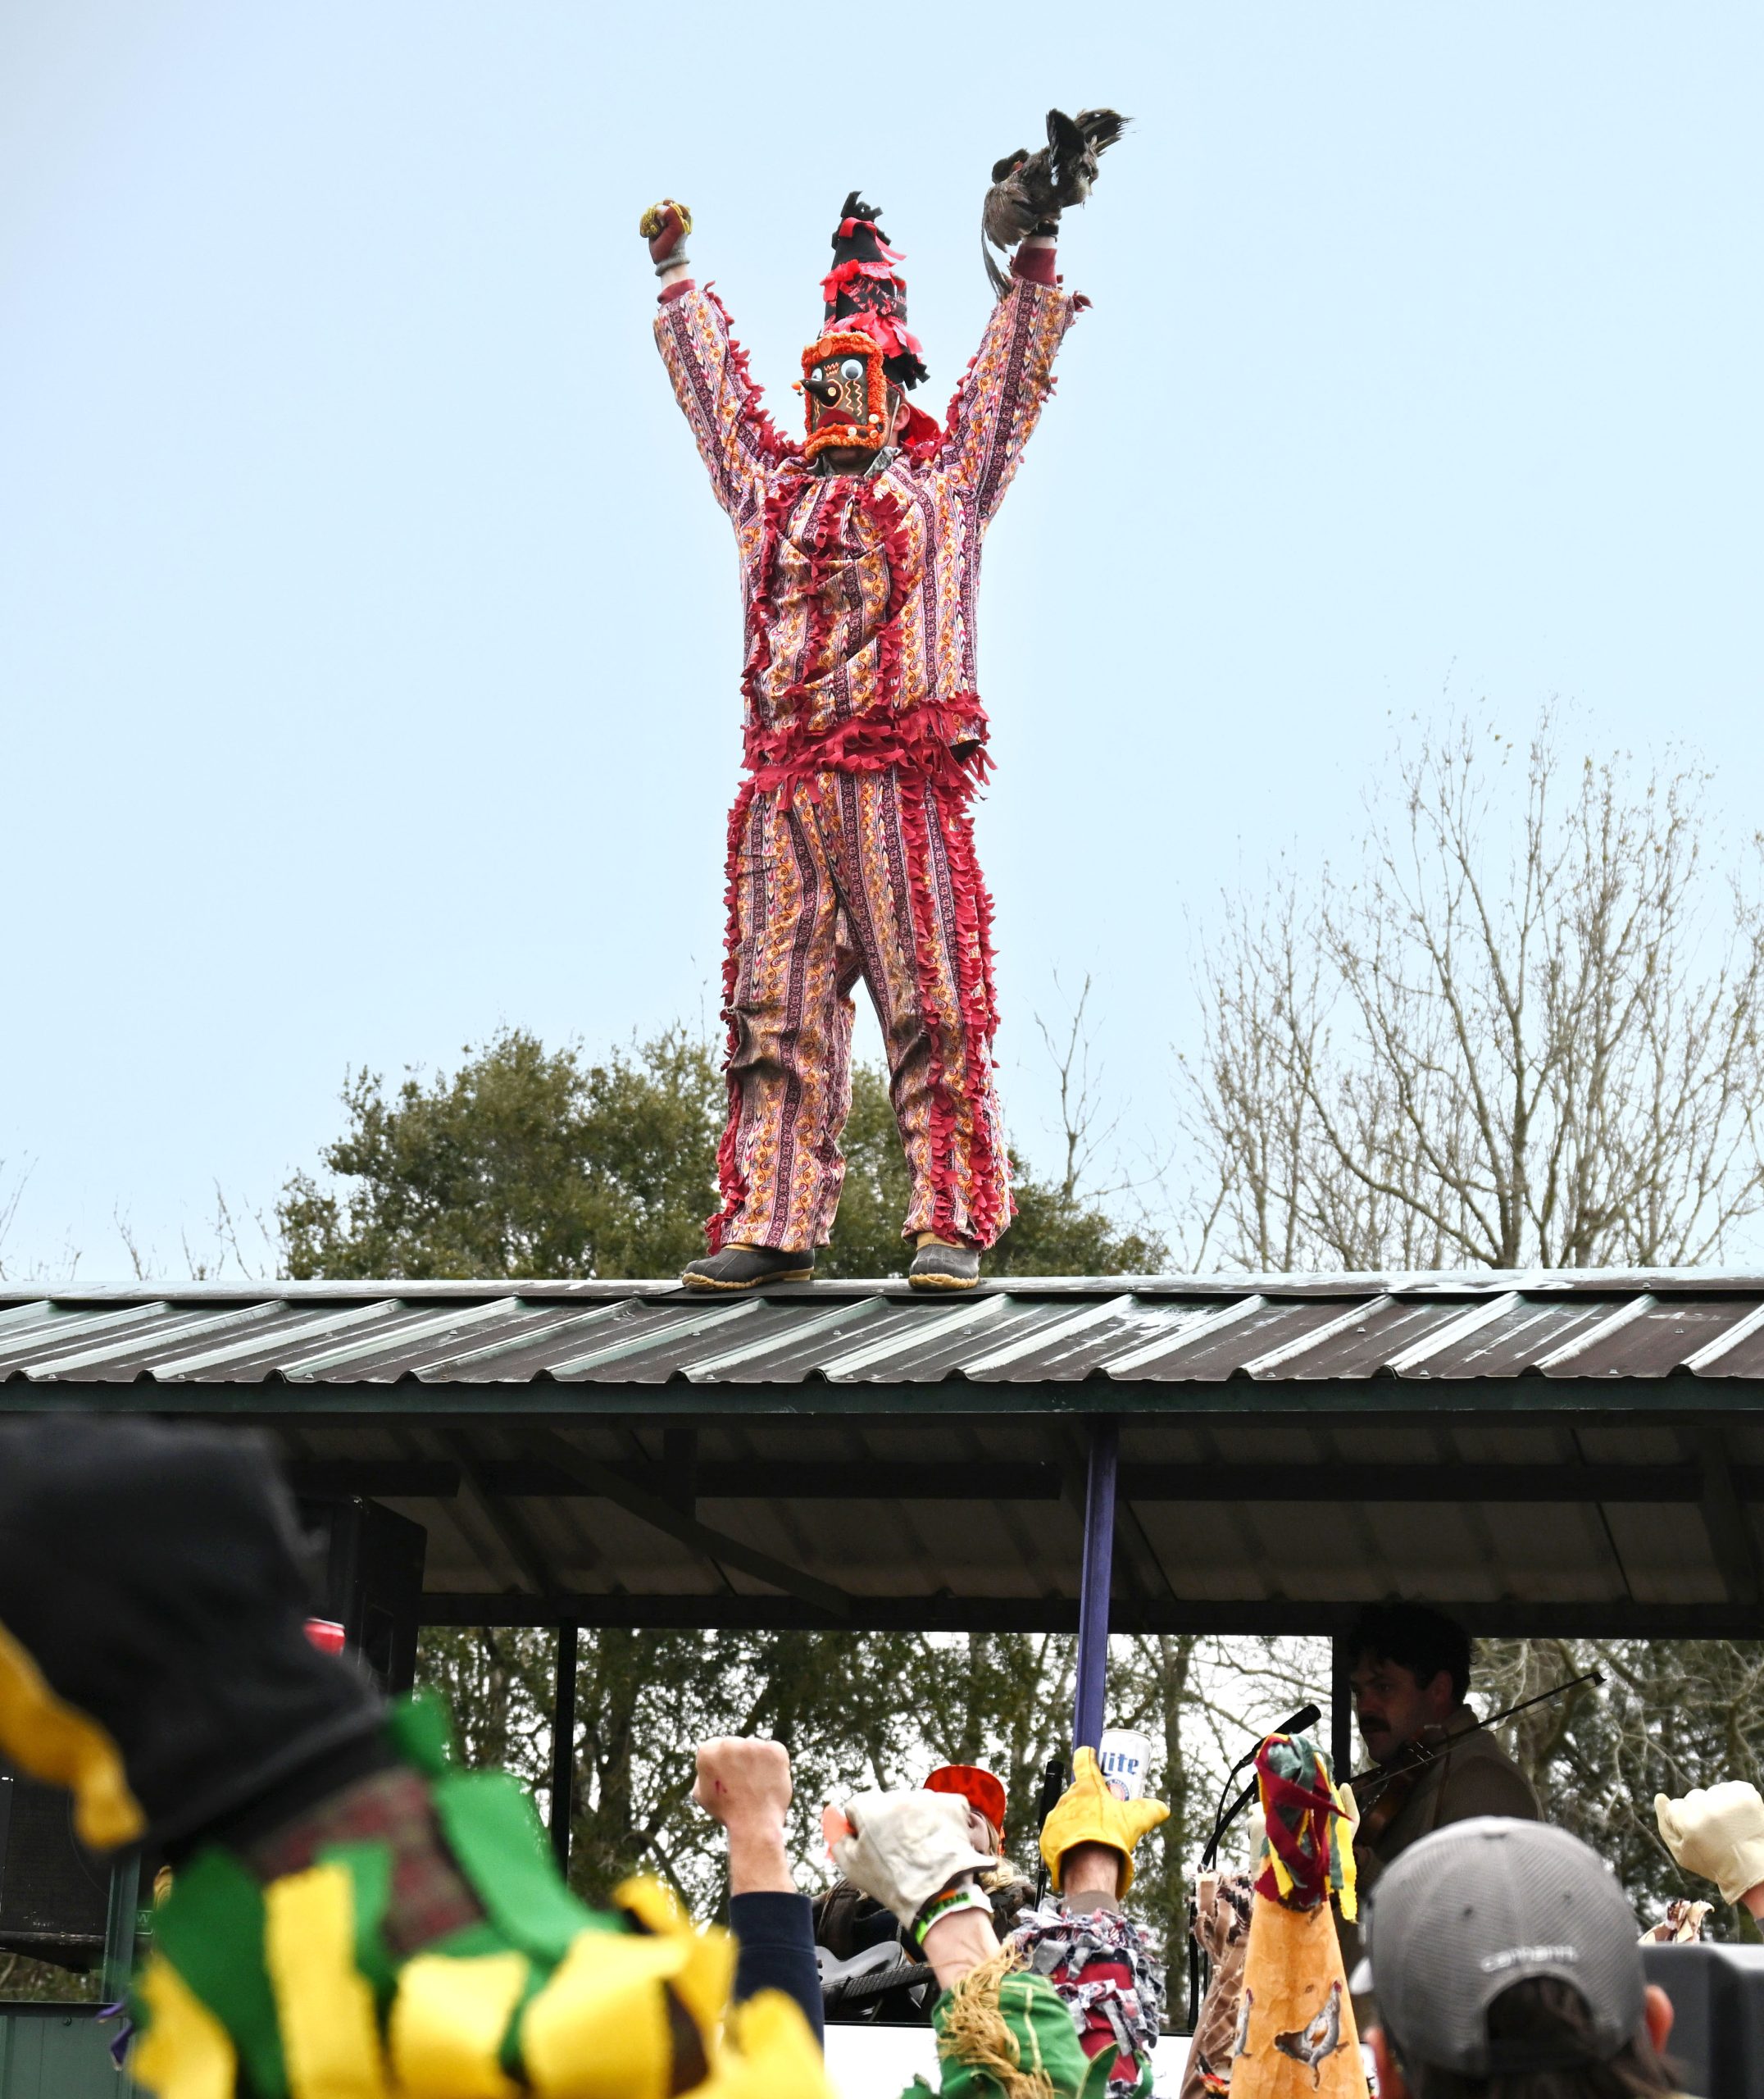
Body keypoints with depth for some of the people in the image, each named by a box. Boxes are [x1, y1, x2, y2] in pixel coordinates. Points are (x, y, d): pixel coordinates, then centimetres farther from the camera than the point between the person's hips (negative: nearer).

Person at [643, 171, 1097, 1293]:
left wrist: (1037, 256, 6)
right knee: (776, 1006, -1)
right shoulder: (770, 484, 23)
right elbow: (714, 381, 34)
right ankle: (773, 1224, 0)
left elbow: (1010, 371, 12)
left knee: (932, 1004, -7)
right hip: (785, 780, 4)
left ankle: (953, 1226, -8)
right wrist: (677, 275, 40)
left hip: (904, 775, -4)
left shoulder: (947, 479, 14)